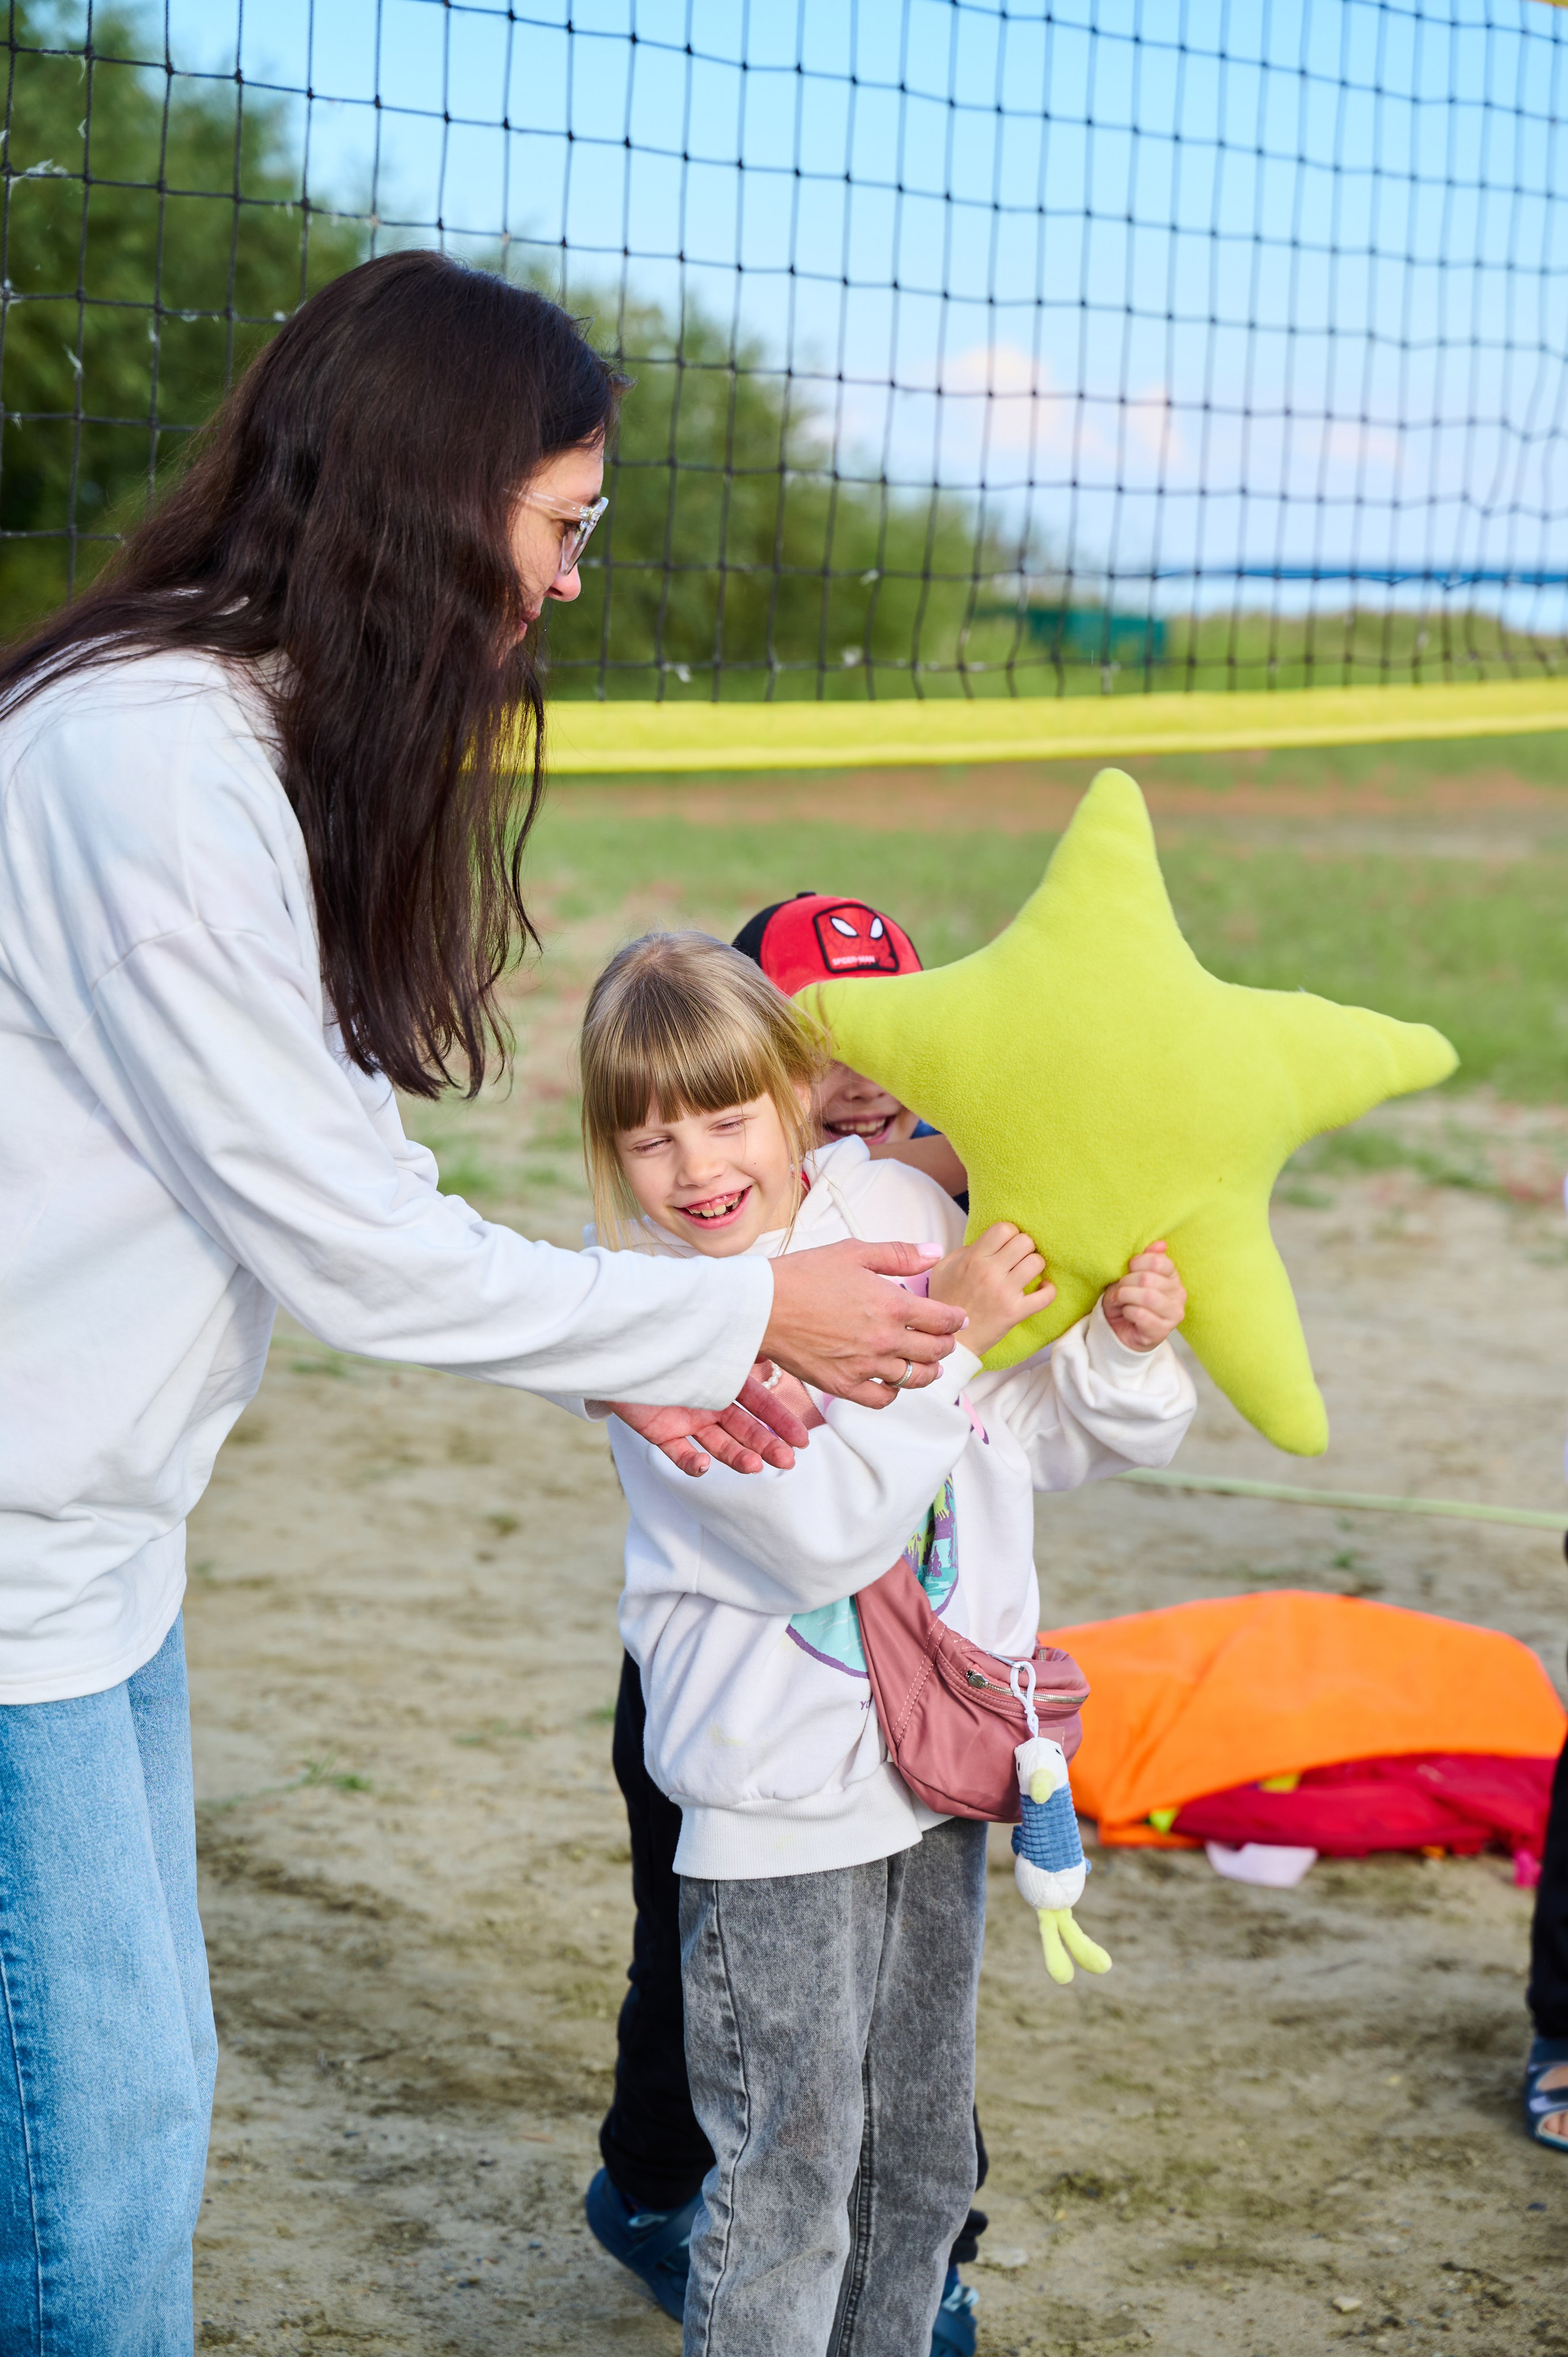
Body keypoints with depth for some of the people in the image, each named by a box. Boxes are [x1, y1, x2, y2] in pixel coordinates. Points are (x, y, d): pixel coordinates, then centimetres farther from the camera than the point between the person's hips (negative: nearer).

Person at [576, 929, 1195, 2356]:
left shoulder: (901, 1208, 1)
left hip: (937, 1757, 6)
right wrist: (945, 1335, -20)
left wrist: (1125, 1347, -7)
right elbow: (825, 1525, -23)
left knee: (925, 2150, 19)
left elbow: (1035, 1439, 12)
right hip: (780, 1800, -6)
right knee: (789, 2164, 1)